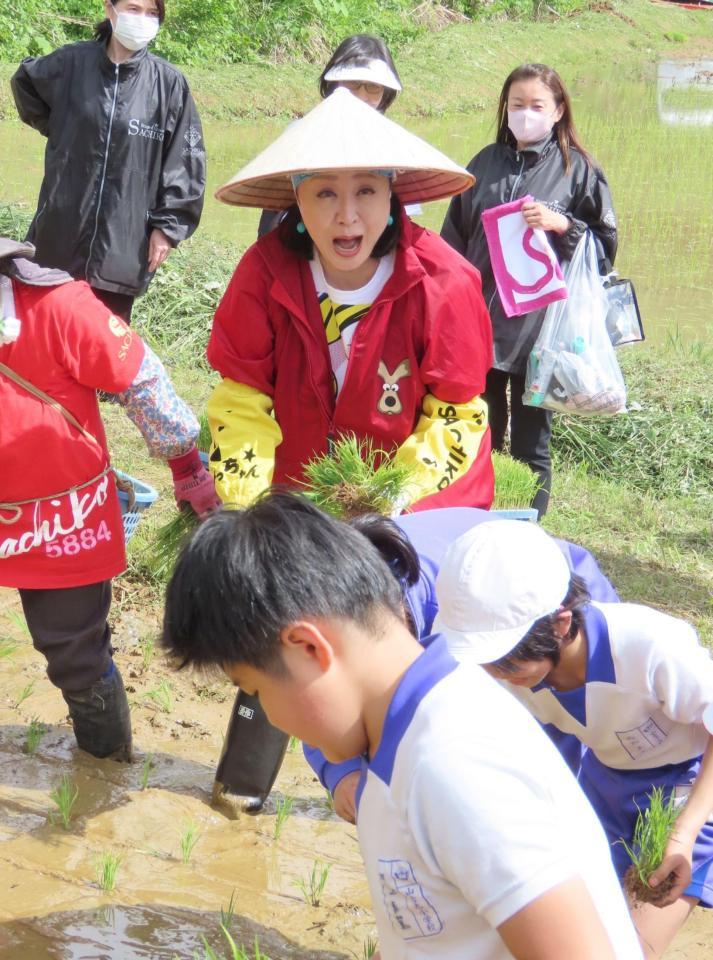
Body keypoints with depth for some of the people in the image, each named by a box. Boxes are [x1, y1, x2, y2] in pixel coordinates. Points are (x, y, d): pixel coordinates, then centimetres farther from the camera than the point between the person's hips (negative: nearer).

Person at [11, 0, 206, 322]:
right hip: (60, 233, 2)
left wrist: (168, 224, -5)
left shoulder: (169, 83, -5)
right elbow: (24, 80, 21)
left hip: (124, 241, -2)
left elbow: (185, 162, -3)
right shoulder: (73, 62, 0)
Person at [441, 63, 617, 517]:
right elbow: (454, 240, 16)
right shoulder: (484, 164, 11)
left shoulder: (578, 169, 1)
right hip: (479, 324, 3)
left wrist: (561, 224, -15)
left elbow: (605, 243, 2)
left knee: (530, 445, 4)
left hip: (539, 329, -3)